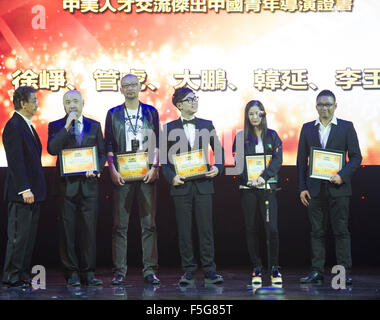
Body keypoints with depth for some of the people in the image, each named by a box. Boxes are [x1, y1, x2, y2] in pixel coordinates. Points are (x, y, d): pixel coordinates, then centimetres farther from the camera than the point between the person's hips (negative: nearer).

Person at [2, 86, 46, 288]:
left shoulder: (27, 125, 17)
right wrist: (25, 189, -23)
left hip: (32, 192, 10)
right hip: (21, 194, -10)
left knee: (29, 236, 12)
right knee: (18, 236, -5)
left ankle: (23, 275, 19)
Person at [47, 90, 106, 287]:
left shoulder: (94, 126, 13)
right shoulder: (56, 126, 6)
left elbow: (102, 152, 14)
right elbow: (52, 149, -11)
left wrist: (96, 169, -5)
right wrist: (67, 126, -14)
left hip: (88, 183, 1)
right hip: (66, 185, -1)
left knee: (89, 229, 1)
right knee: (67, 230, 0)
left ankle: (89, 272, 7)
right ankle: (72, 273, 8)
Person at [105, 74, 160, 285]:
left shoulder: (150, 112, 10)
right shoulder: (113, 114, 10)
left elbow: (157, 142, 7)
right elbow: (109, 145, 7)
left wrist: (154, 167, -5)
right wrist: (113, 170, -5)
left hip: (146, 173, 0)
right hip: (122, 174, 0)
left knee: (149, 223, 0)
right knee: (120, 224, 0)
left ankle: (150, 270, 4)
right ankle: (120, 271, 5)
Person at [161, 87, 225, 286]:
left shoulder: (207, 125, 10)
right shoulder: (170, 128, 6)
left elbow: (218, 150, 13)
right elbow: (164, 158, 6)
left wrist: (217, 168, -4)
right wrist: (171, 177, -7)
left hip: (203, 184, 1)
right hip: (181, 185, -1)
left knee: (206, 229, 0)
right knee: (184, 231, 3)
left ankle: (209, 271, 4)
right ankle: (188, 271, 9)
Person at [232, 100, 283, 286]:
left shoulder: (272, 136, 8)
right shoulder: (241, 136, 7)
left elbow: (278, 159, -1)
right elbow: (237, 161, 0)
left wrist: (264, 176, -16)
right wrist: (249, 179, -15)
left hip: (267, 186, 0)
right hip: (248, 187, 1)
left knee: (272, 228, -9)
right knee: (251, 228, 3)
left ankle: (274, 268, 3)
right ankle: (256, 269, 12)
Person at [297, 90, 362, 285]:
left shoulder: (346, 127, 5)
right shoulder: (308, 128, 11)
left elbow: (356, 156, 2)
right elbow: (301, 160, 10)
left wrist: (342, 175, -13)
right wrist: (302, 188, 3)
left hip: (338, 188, -2)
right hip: (315, 188, 2)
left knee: (341, 231, -1)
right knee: (317, 232, 4)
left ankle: (344, 271, 4)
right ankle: (317, 272, 8)